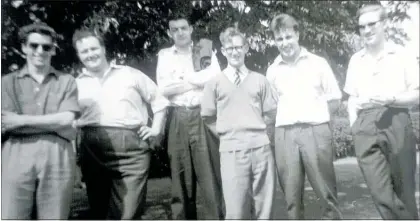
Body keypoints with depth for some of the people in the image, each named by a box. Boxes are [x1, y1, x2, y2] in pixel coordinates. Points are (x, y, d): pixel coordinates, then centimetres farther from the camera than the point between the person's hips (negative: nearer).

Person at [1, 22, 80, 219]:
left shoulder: (66, 81, 13)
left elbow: (66, 119, -1)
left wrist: (21, 120, -4)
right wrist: (55, 122, -4)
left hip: (57, 157, 0)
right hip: (17, 157, 0)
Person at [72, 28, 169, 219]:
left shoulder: (130, 74, 12)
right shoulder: (76, 84, 15)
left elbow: (159, 100, 17)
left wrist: (156, 129, 7)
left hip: (131, 147, -2)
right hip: (93, 151, 3)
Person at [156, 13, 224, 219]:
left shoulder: (206, 50, 11)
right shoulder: (164, 55, 13)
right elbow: (164, 89, 0)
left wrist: (182, 77, -2)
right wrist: (197, 82, -4)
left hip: (203, 116, -1)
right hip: (178, 119, 1)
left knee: (209, 173, -2)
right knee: (180, 175, 5)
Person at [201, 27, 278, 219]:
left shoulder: (259, 80, 10)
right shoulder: (215, 83, 5)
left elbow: (270, 113, 14)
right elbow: (207, 117, 9)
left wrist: (255, 128, 8)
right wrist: (227, 131, 7)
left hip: (261, 147, 2)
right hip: (231, 150, -2)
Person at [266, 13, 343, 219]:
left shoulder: (318, 63, 6)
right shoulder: (272, 70, 9)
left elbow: (335, 99, 9)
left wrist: (317, 116, 3)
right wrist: (285, 118, 3)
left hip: (316, 131, -1)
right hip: (284, 134, 2)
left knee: (326, 190, 4)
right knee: (291, 193, 7)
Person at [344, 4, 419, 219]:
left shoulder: (402, 55, 6)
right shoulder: (355, 60, 16)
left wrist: (391, 99, -13)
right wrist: (354, 127, 7)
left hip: (396, 122, -2)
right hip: (365, 127, 2)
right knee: (380, 192, -6)